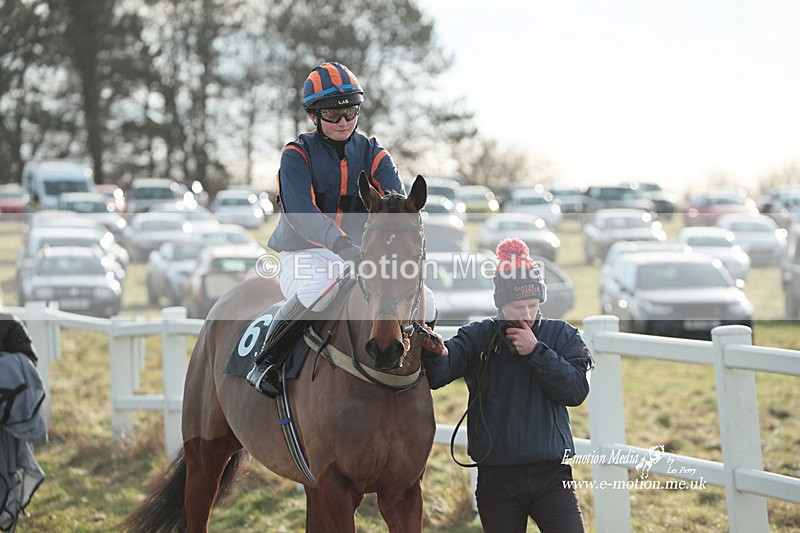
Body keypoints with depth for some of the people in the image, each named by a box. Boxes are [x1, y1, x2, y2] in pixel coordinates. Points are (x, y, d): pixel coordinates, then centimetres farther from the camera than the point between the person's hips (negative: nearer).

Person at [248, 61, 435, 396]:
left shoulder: (373, 155, 7)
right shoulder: (297, 154, -4)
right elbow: (300, 212, -22)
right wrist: (341, 244, -39)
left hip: (361, 253, 4)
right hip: (305, 252, -4)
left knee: (423, 304, -18)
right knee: (320, 288, -41)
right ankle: (266, 359, -20)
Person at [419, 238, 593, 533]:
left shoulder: (561, 335, 5)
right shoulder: (477, 337, 1)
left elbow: (576, 390, -7)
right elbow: (437, 376, -14)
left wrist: (536, 351, -14)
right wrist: (435, 354, -36)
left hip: (551, 475, 0)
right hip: (497, 478, 0)